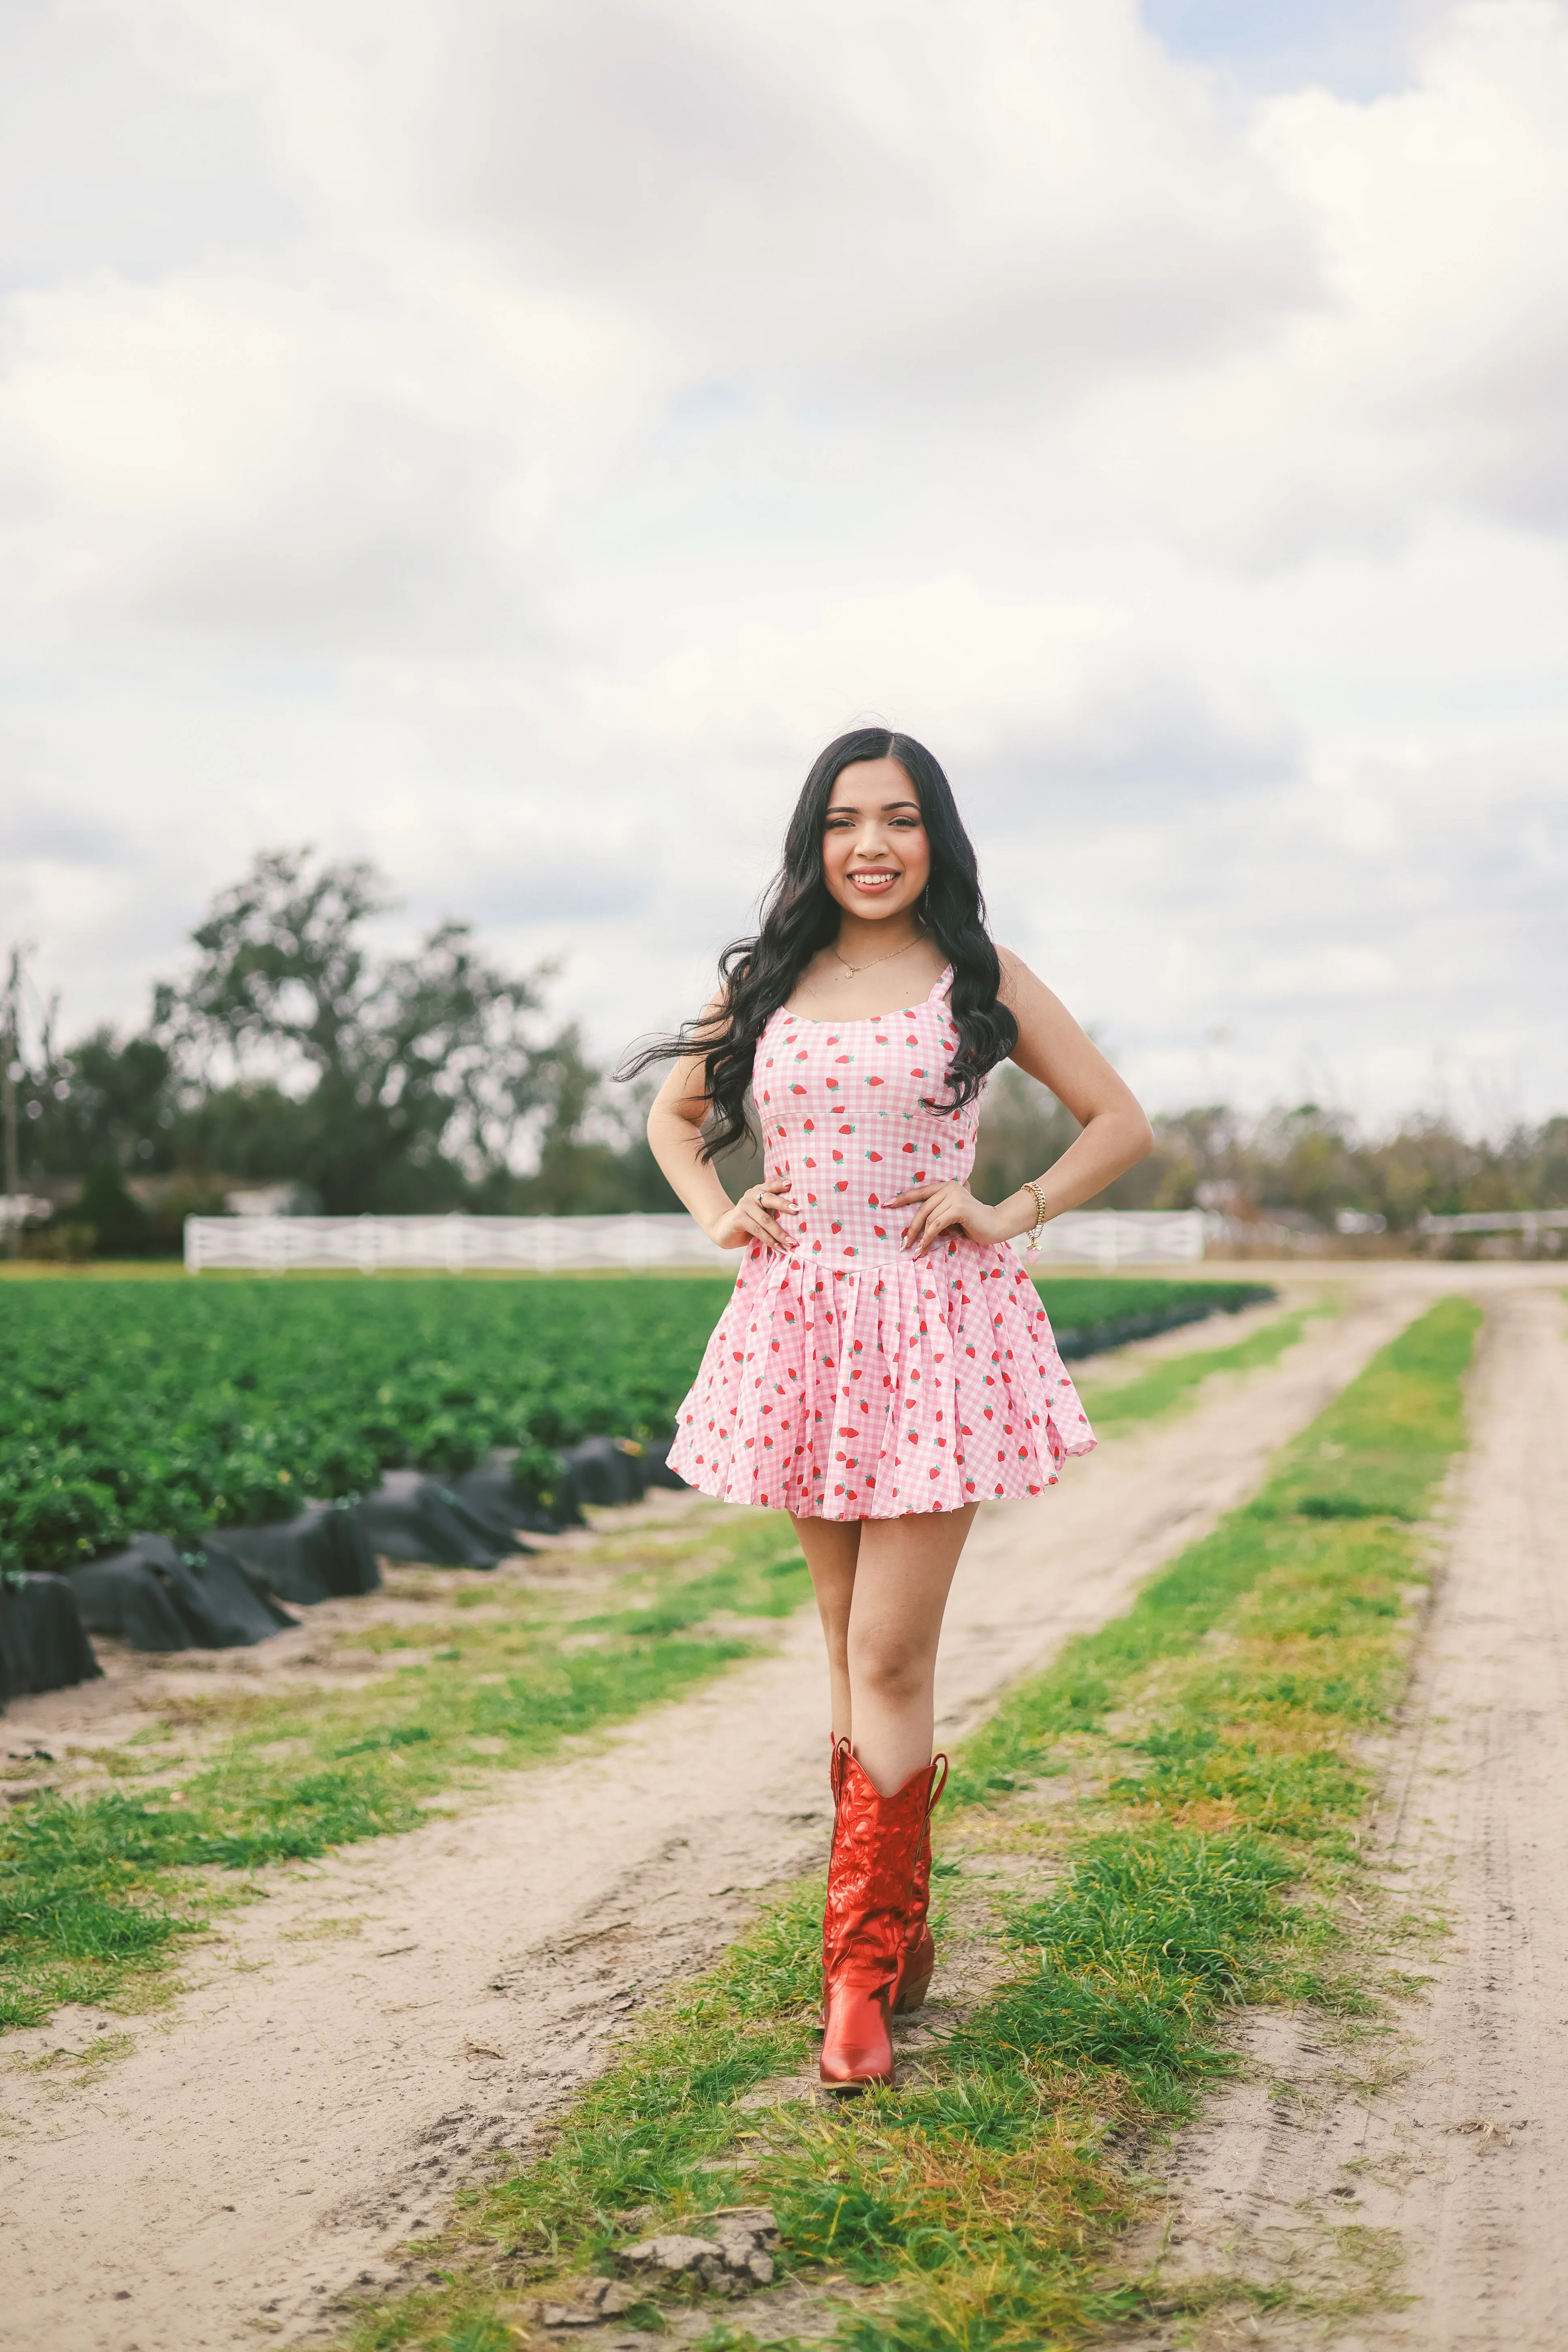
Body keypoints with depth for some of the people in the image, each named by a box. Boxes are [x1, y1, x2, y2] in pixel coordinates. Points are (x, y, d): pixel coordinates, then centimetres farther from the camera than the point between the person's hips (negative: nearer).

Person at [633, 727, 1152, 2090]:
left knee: (891, 1658, -8)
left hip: (937, 1328, -3)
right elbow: (673, 1113, 25)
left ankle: (865, 1967, 1)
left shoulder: (979, 981, 2)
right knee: (852, 1652, 10)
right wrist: (715, 1213, 7)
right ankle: (901, 1928, 23)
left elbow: (1122, 1123, 6)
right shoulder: (764, 986, 10)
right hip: (802, 1326, 4)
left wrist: (1010, 1217, -5)